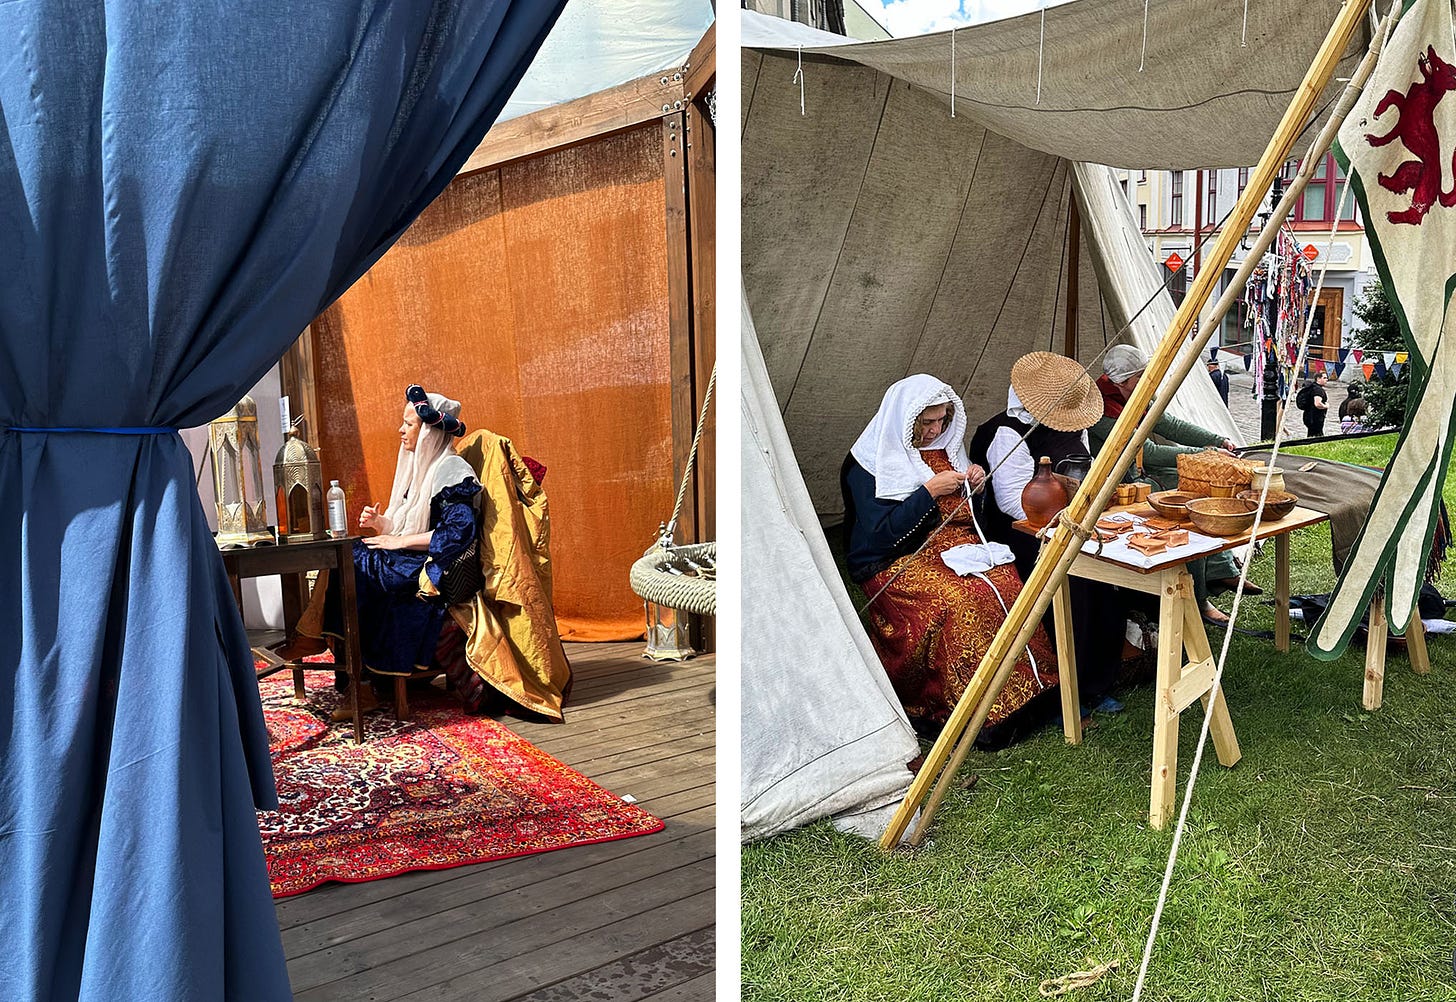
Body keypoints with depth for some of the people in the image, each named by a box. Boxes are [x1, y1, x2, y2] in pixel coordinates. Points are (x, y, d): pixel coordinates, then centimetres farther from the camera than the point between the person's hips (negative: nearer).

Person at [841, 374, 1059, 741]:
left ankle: (1020, 694, -19)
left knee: (1007, 586, -23)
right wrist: (930, 491, -16)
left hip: (956, 545, 6)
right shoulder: (867, 463, -7)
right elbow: (880, 533, -16)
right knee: (959, 601, -32)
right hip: (897, 562, -6)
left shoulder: (942, 446, 14)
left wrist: (974, 486, 2)